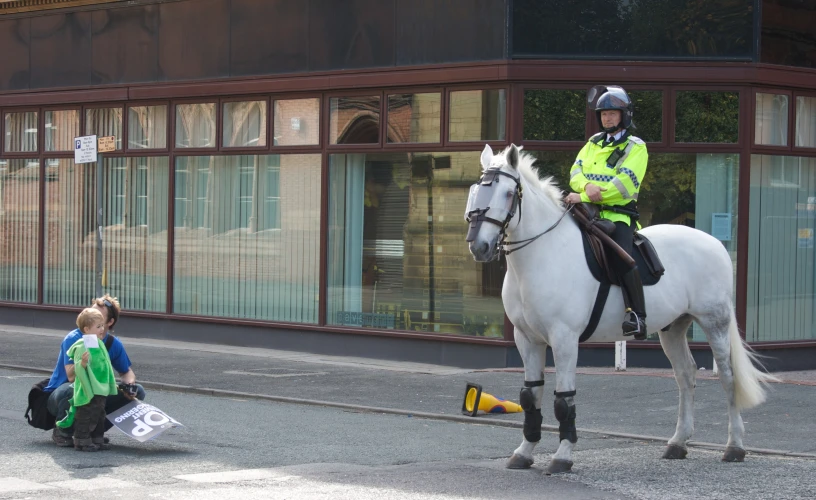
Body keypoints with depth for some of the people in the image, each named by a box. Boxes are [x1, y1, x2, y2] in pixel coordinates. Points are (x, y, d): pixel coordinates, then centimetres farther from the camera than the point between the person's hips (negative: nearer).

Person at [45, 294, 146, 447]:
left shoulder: (113, 344, -2)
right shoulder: (74, 339, -19)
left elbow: (127, 372, 13)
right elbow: (72, 376, -29)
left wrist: (129, 385, -11)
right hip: (58, 397, -6)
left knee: (137, 392, -4)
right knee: (73, 389, -42)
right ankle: (62, 431, -11)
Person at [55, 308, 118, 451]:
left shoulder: (99, 344, 11)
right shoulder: (81, 346, -18)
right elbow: (77, 369, -21)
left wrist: (112, 384, 29)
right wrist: (82, 363, -42)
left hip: (101, 390, 9)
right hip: (87, 391, -9)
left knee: (99, 416, 16)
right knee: (85, 417, -3)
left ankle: (97, 440, 26)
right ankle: (82, 441, 4)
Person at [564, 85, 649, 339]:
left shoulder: (636, 147, 0)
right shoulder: (594, 143, 20)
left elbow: (624, 184, -13)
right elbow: (576, 170, 9)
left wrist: (583, 197, -20)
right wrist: (586, 186, -17)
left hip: (618, 214, -6)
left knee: (620, 256, -30)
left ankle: (638, 316, -30)